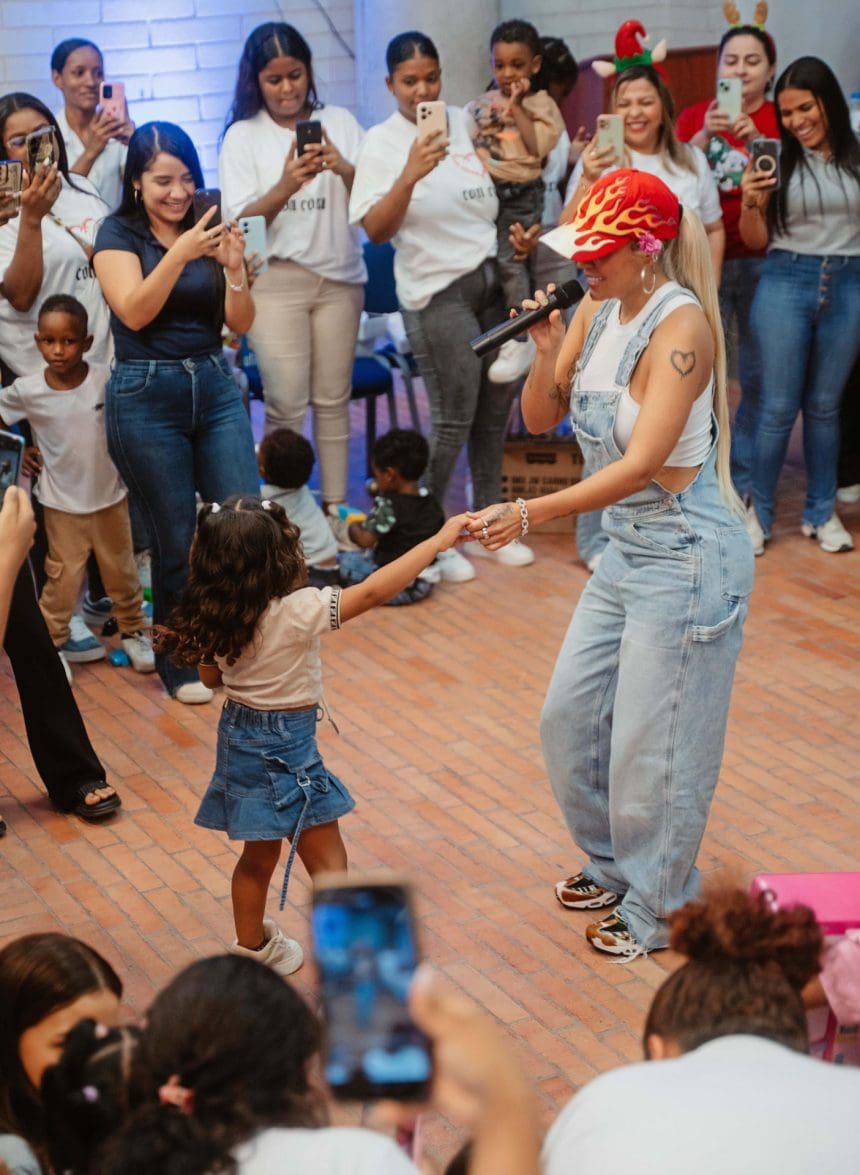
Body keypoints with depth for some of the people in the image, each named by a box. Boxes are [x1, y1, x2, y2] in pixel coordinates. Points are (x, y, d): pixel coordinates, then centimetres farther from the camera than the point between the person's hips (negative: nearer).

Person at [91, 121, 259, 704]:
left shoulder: (208, 228, 7)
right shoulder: (119, 233, -2)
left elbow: (241, 323, 2)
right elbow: (133, 311, -17)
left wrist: (234, 267, -16)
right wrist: (178, 255, -29)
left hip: (216, 388, 4)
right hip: (146, 397, -3)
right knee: (176, 543, 3)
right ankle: (178, 663, 20)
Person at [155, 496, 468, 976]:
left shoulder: (214, 618, -7)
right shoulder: (297, 612, -26)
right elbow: (373, 593, -29)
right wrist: (438, 541, -24)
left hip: (240, 738, 7)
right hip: (287, 750, -7)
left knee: (259, 855, 25)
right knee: (329, 868, 4)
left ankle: (251, 946, 41)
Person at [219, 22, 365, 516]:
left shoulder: (340, 122, 6)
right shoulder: (243, 136, 2)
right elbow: (241, 222, -5)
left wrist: (345, 170, -20)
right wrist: (286, 185, -23)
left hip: (340, 277, 2)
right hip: (275, 280, -2)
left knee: (333, 398, 4)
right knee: (286, 402, -8)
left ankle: (336, 505, 11)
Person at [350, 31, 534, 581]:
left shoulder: (467, 122, 9)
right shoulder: (381, 142, -6)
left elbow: (505, 186, 22)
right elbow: (375, 229, -16)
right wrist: (409, 175, -30)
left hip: (495, 279, 5)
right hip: (438, 291, -5)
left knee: (496, 409, 8)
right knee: (453, 418, -7)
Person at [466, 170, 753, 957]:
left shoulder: (680, 325, -23)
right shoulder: (599, 310, 2)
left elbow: (643, 463, -30)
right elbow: (540, 419, 4)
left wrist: (528, 515, -36)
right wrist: (547, 352, -16)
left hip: (686, 558, -9)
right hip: (627, 551, 9)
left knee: (652, 746, 3)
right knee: (570, 719, 18)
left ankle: (658, 909, 24)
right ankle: (613, 865, 40)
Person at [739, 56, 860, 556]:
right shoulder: (776, 160, -1)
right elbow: (756, 240, 3)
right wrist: (749, 203, -14)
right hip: (786, 284, -1)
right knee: (779, 407, 1)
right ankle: (759, 513, 12)